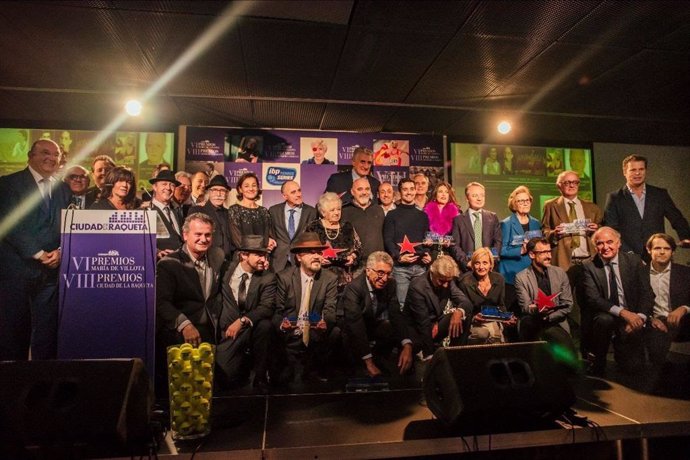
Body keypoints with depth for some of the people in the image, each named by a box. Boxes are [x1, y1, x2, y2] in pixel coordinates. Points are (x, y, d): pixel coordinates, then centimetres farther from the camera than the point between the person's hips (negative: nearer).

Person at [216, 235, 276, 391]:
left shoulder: (268, 278, -5)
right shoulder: (227, 269, 0)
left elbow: (267, 308, -16)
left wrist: (242, 320, -29)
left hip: (253, 328, 0)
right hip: (228, 329, 0)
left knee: (265, 324, -33)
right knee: (227, 378, -15)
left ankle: (260, 376, -13)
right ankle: (242, 361, 22)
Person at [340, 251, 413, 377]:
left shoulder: (390, 284, -14)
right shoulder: (354, 287, -31)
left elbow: (396, 314, -16)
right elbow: (355, 323, -38)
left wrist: (407, 346, -33)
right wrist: (368, 362, -42)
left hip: (373, 325, 5)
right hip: (351, 330, -4)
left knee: (398, 330, -19)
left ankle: (376, 359, 3)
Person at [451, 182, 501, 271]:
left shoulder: (493, 217, 11)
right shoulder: (458, 219, 4)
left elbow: (498, 241, 7)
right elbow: (455, 246, -1)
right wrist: (467, 262, -13)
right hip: (466, 268, -2)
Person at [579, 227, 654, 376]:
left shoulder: (634, 260, 1)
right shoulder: (589, 267, -5)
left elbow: (647, 293, -3)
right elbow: (593, 299, -15)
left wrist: (640, 317, -20)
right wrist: (622, 312, -28)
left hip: (632, 318, 2)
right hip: (603, 316, -1)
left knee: (633, 366, -11)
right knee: (604, 319, -36)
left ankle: (619, 346, 26)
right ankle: (596, 361, -11)